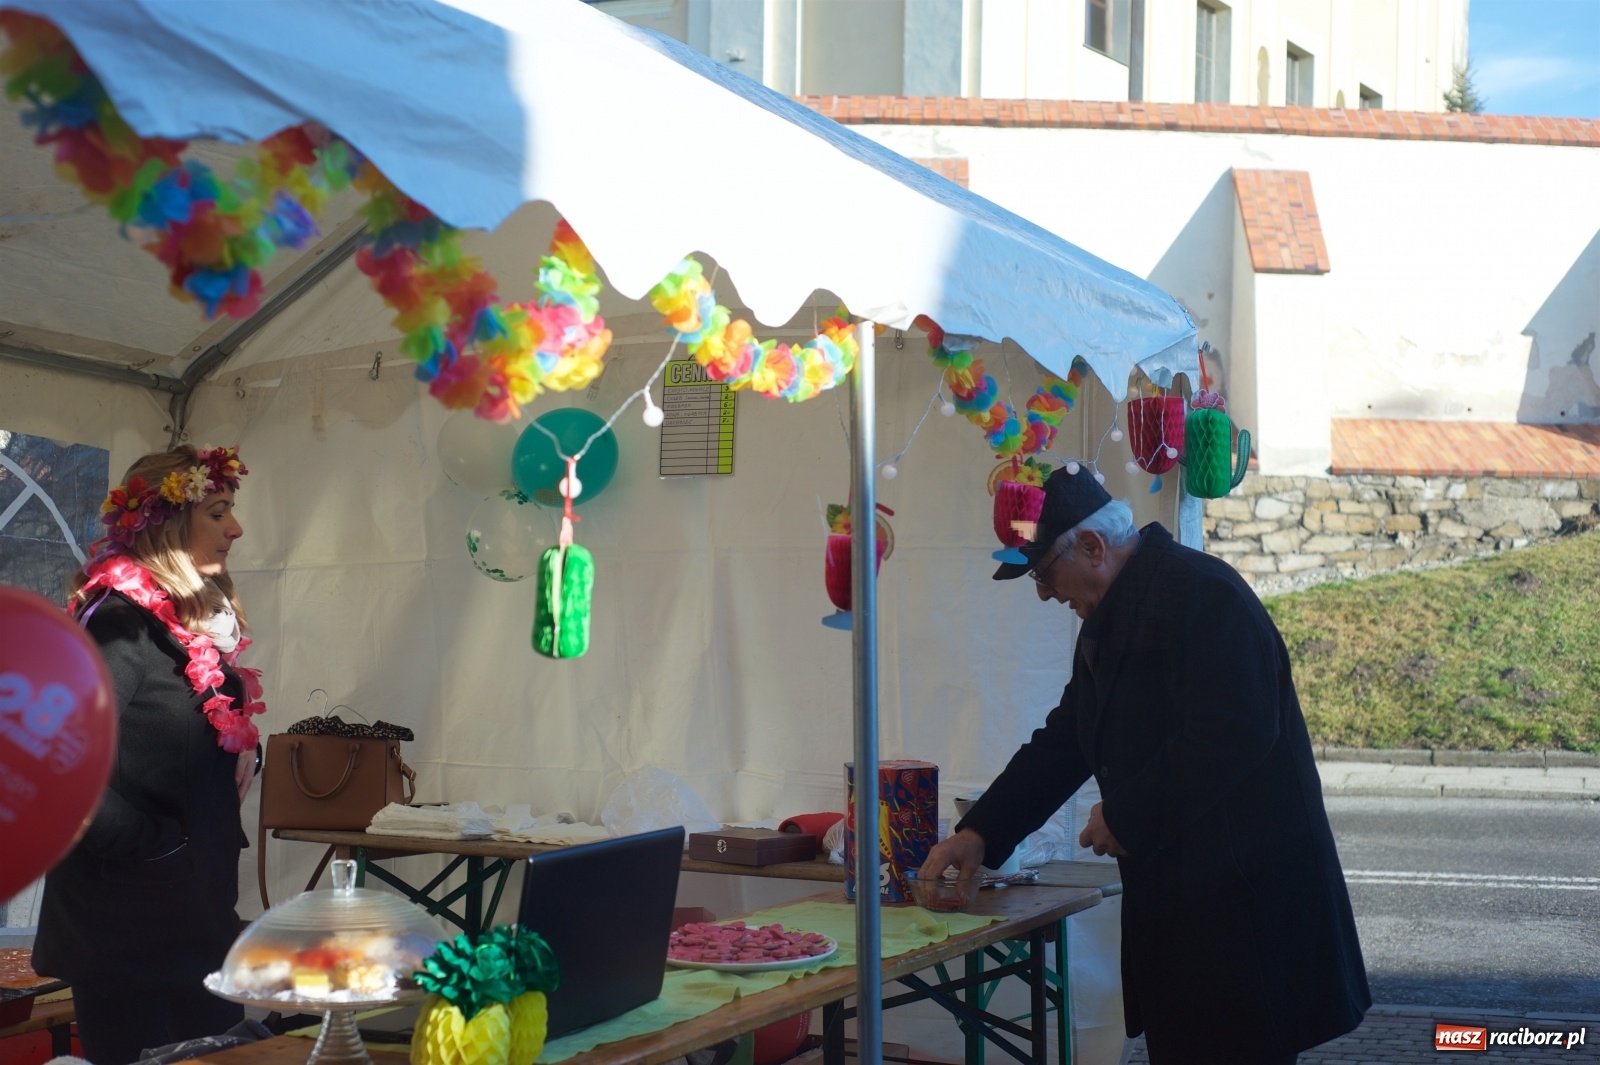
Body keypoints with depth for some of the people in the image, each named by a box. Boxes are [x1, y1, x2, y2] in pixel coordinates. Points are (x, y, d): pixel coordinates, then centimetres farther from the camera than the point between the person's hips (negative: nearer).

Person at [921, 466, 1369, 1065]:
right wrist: (981, 832, 8)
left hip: (1241, 891, -9)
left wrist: (1126, 815, -17)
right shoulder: (1109, 618, 15)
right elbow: (1064, 742, 18)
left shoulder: (1203, 594, -17)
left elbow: (1232, 738, -26)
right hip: (1170, 890, 10)